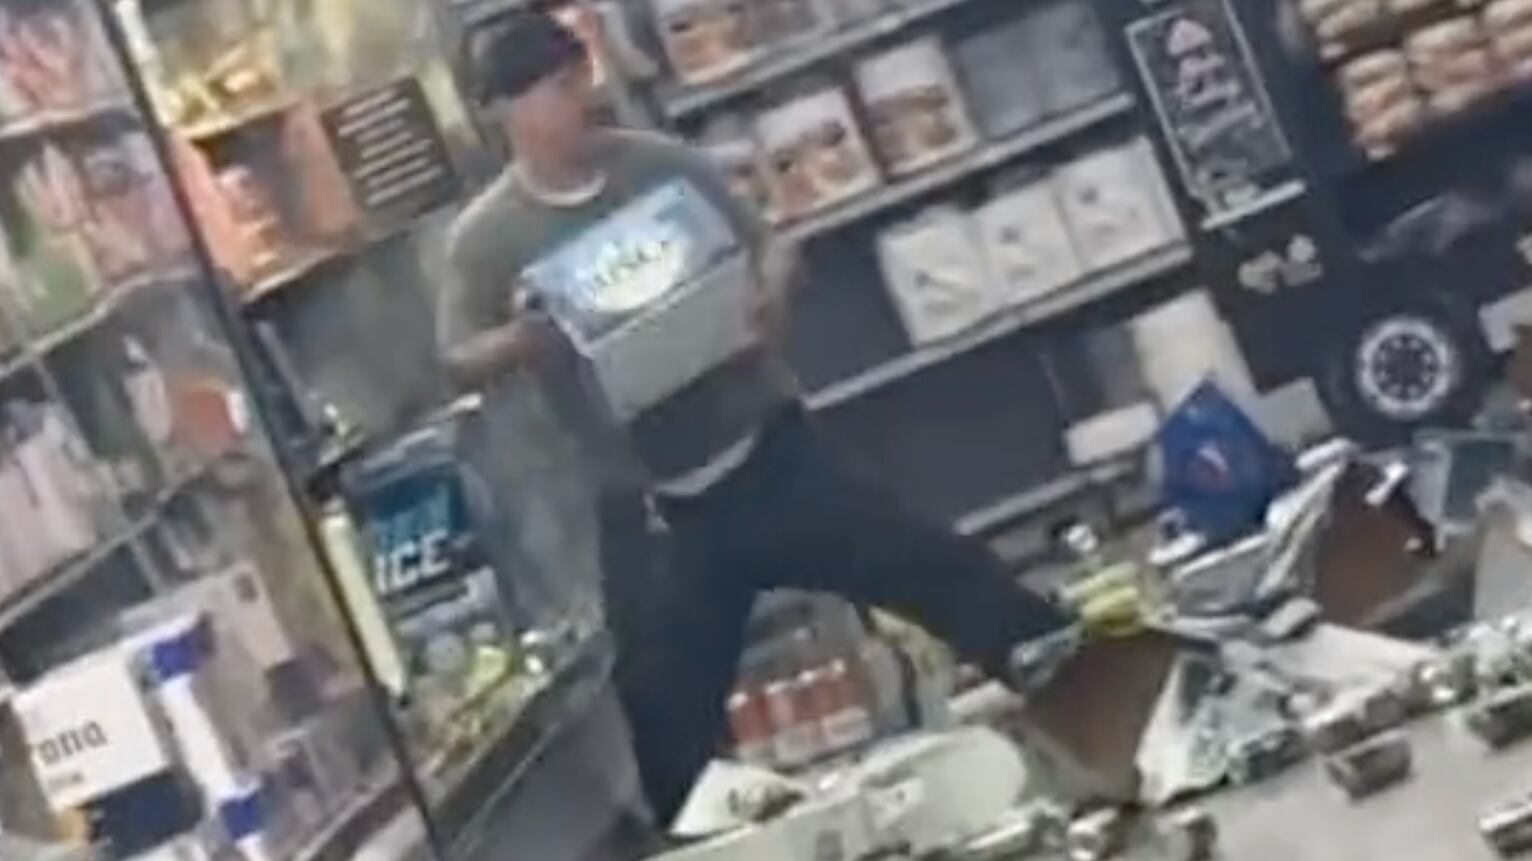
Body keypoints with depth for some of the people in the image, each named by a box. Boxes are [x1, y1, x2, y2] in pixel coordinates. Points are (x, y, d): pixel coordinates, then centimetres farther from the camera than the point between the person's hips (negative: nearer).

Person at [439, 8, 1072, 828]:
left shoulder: (661, 163, -1)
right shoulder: (487, 236, -5)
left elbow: (765, 244, 7)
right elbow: (460, 361, -1)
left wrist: (769, 292, -16)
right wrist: (522, 339, -22)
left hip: (768, 447, 1)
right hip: (654, 506, -1)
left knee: (944, 575, 3)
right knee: (670, 715, 7)